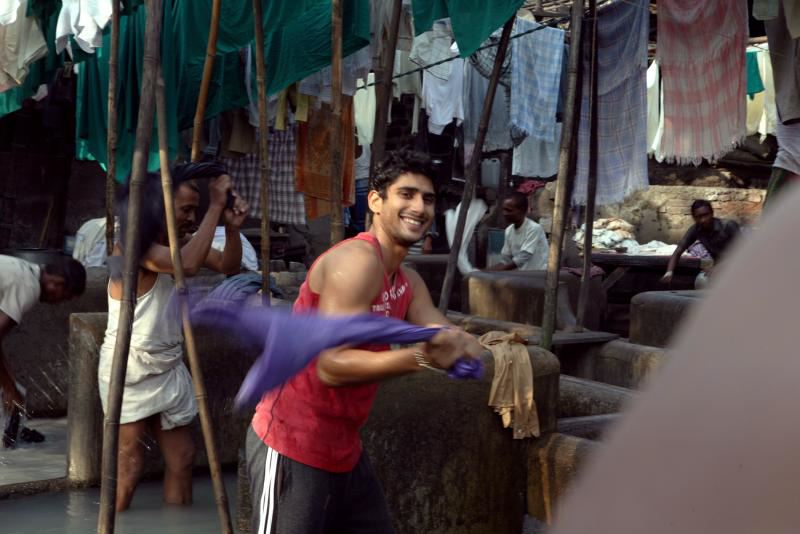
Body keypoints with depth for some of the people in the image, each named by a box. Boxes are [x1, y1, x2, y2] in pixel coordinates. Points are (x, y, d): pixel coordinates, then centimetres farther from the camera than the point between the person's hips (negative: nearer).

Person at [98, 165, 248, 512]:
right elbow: (188, 265, -36)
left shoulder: (181, 240, 4)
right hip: (128, 369, -8)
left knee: (182, 459, 10)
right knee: (127, 470, -5)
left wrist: (231, 227, -14)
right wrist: (215, 206, -30)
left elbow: (229, 267, 3)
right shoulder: (132, 243, -20)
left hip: (168, 368, 8)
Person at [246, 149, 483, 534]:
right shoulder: (356, 261, -19)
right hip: (292, 448, -9)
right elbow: (331, 366, -26)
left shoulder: (408, 282, 11)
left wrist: (459, 345, -22)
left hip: (344, 451, 10)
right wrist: (422, 357, -34)